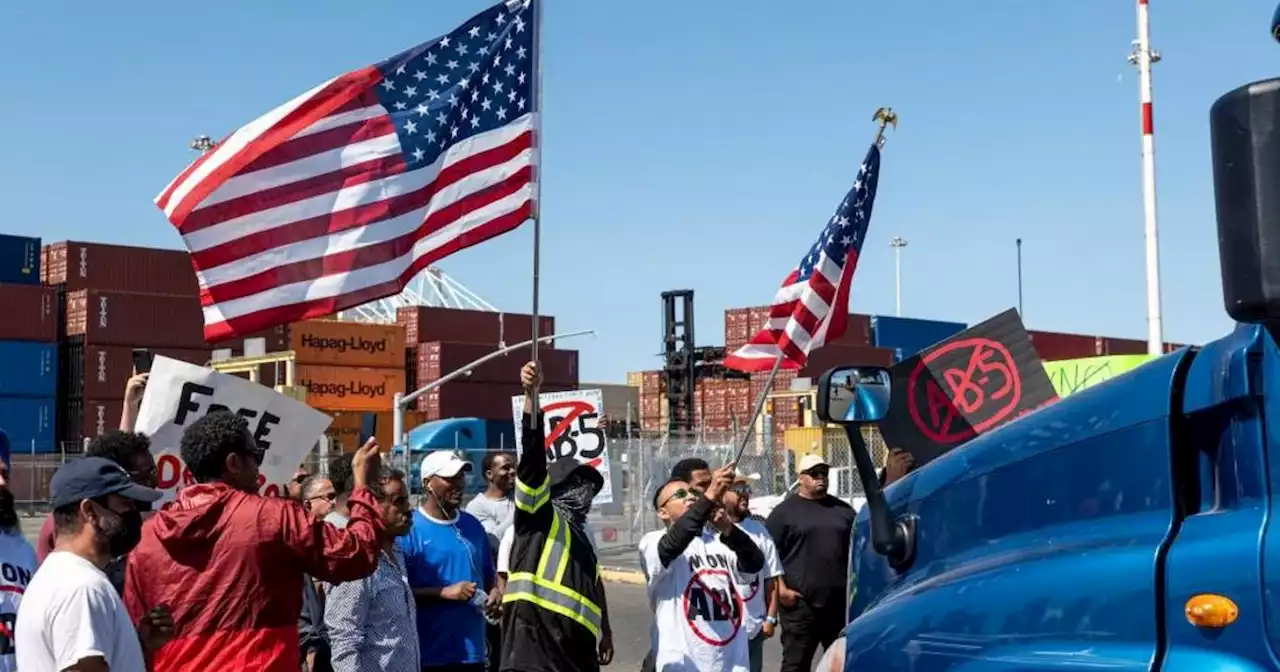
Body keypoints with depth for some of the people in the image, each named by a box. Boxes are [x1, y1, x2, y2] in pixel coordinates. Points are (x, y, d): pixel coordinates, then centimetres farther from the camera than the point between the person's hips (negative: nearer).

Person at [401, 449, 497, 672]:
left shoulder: (472, 525, 11)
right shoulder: (409, 530, -9)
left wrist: (493, 593, -1)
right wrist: (444, 592, -21)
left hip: (472, 651, 6)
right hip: (428, 654, -6)